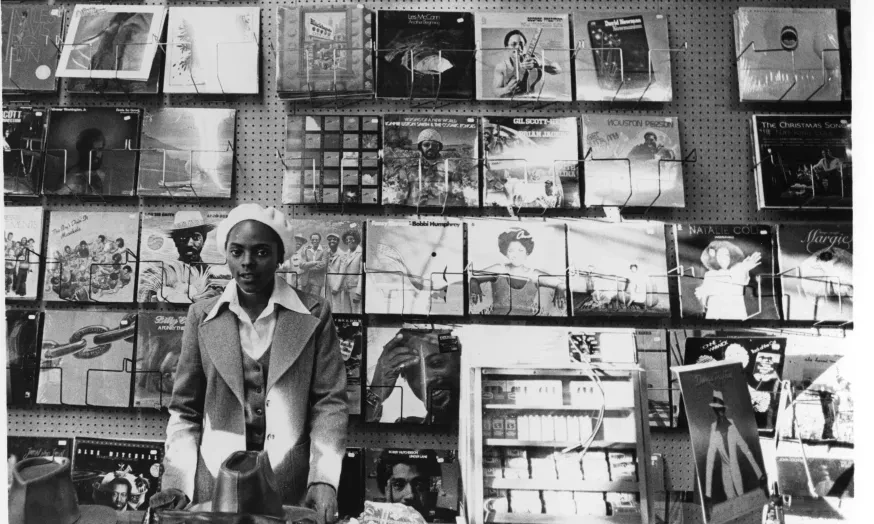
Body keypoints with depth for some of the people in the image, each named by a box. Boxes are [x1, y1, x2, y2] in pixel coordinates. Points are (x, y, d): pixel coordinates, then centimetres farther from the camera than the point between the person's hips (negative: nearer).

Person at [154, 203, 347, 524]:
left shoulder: (314, 315, -3)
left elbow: (329, 402, -4)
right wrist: (177, 482, -6)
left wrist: (323, 479, -14)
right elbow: (185, 409, 5)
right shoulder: (202, 315, 2)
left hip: (293, 486, -1)